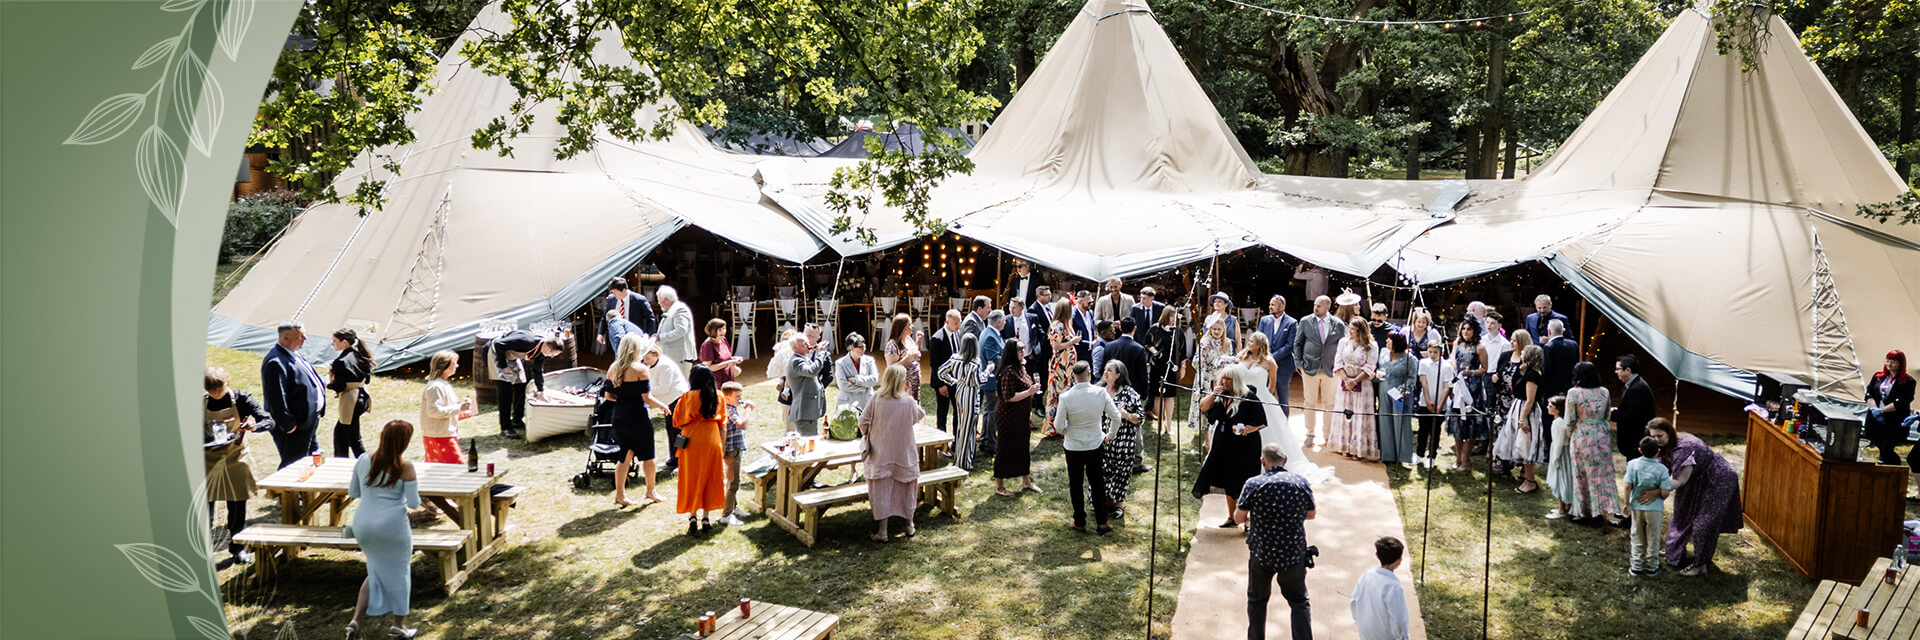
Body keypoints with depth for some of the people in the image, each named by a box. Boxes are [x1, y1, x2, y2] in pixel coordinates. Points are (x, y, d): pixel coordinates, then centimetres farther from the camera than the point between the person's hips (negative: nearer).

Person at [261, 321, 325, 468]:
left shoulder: (294, 354, 10)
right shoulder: (276, 362, -23)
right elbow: (276, 398, -26)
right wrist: (288, 425, -25)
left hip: (308, 422, 10)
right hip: (295, 426, -10)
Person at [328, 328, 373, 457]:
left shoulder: (342, 361, -19)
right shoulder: (358, 356, 6)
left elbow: (339, 387, -19)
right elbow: (366, 379, 12)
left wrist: (328, 384, 2)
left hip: (350, 401, -9)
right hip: (362, 397, 9)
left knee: (354, 439, -1)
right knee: (339, 431, 24)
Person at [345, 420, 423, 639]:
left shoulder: (362, 462, 0)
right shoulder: (405, 468, -13)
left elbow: (352, 493, 10)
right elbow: (413, 503, -11)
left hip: (363, 525, 5)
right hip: (392, 525, -5)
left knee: (376, 571, 23)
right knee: (398, 572, 13)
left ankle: (356, 620, 11)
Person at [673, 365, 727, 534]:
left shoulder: (688, 397, -11)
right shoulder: (718, 396, -1)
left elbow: (677, 421, -4)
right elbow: (722, 423, 4)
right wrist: (723, 445, 10)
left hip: (692, 442, -3)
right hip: (712, 442, 3)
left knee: (691, 480, 7)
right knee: (708, 479, 12)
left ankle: (691, 518, 2)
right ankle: (705, 518, 13)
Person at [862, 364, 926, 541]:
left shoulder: (876, 401, -12)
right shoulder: (909, 402, -13)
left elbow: (863, 422, -7)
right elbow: (919, 416, 7)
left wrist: (867, 437, 12)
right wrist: (910, 395, 8)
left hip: (881, 454, 0)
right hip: (904, 453, 0)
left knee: (882, 491, 5)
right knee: (906, 487, 18)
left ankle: (882, 531, 5)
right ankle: (909, 525, 31)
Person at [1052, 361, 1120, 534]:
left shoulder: (1066, 397, -19)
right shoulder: (1101, 393, -13)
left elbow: (1058, 426, -13)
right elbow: (1116, 417, -7)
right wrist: (1110, 435, 9)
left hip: (1074, 447, -2)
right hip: (1095, 445, 2)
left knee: (1076, 485, 13)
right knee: (1098, 483, 15)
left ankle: (1080, 523, 21)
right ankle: (1102, 522, 20)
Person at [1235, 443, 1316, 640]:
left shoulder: (1253, 484, -12)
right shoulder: (1302, 483, -5)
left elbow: (1238, 518, -6)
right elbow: (1310, 514, 8)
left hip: (1261, 553, -1)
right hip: (1294, 553, 1)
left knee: (1257, 600, 18)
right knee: (1299, 601, 15)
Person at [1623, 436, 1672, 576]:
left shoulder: (1632, 464, -10)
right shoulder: (1661, 469, -14)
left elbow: (1628, 486, -10)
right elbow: (1664, 493, -15)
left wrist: (1627, 504, 0)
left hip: (1636, 507, 2)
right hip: (1655, 509, -1)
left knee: (1637, 538, 16)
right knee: (1653, 539, 14)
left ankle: (1636, 566, 21)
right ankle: (1651, 567, 24)